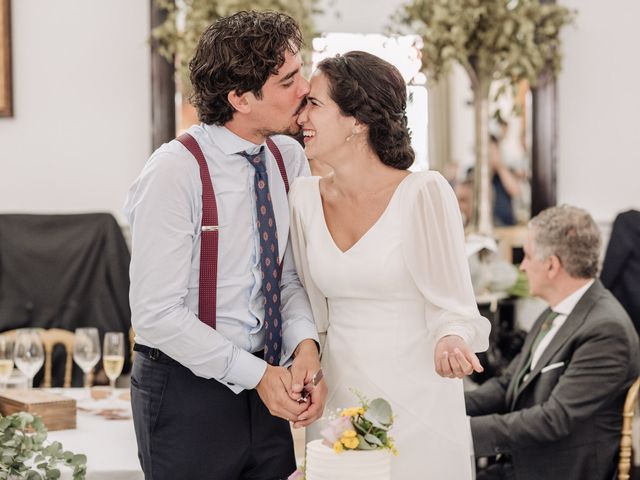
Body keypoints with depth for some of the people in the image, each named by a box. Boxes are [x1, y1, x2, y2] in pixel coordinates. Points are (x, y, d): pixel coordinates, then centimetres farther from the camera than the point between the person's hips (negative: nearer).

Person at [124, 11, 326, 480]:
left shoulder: (290, 158, 2)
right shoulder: (175, 172, -18)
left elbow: (291, 276, 7)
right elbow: (158, 313, -19)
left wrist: (305, 343, -12)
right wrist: (255, 374, -19)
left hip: (265, 387, 6)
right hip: (188, 394, -6)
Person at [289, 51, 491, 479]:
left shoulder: (425, 194, -13)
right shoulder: (304, 197, 2)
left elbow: (453, 304, -10)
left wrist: (450, 342, -29)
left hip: (416, 399, -4)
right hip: (337, 393, 4)